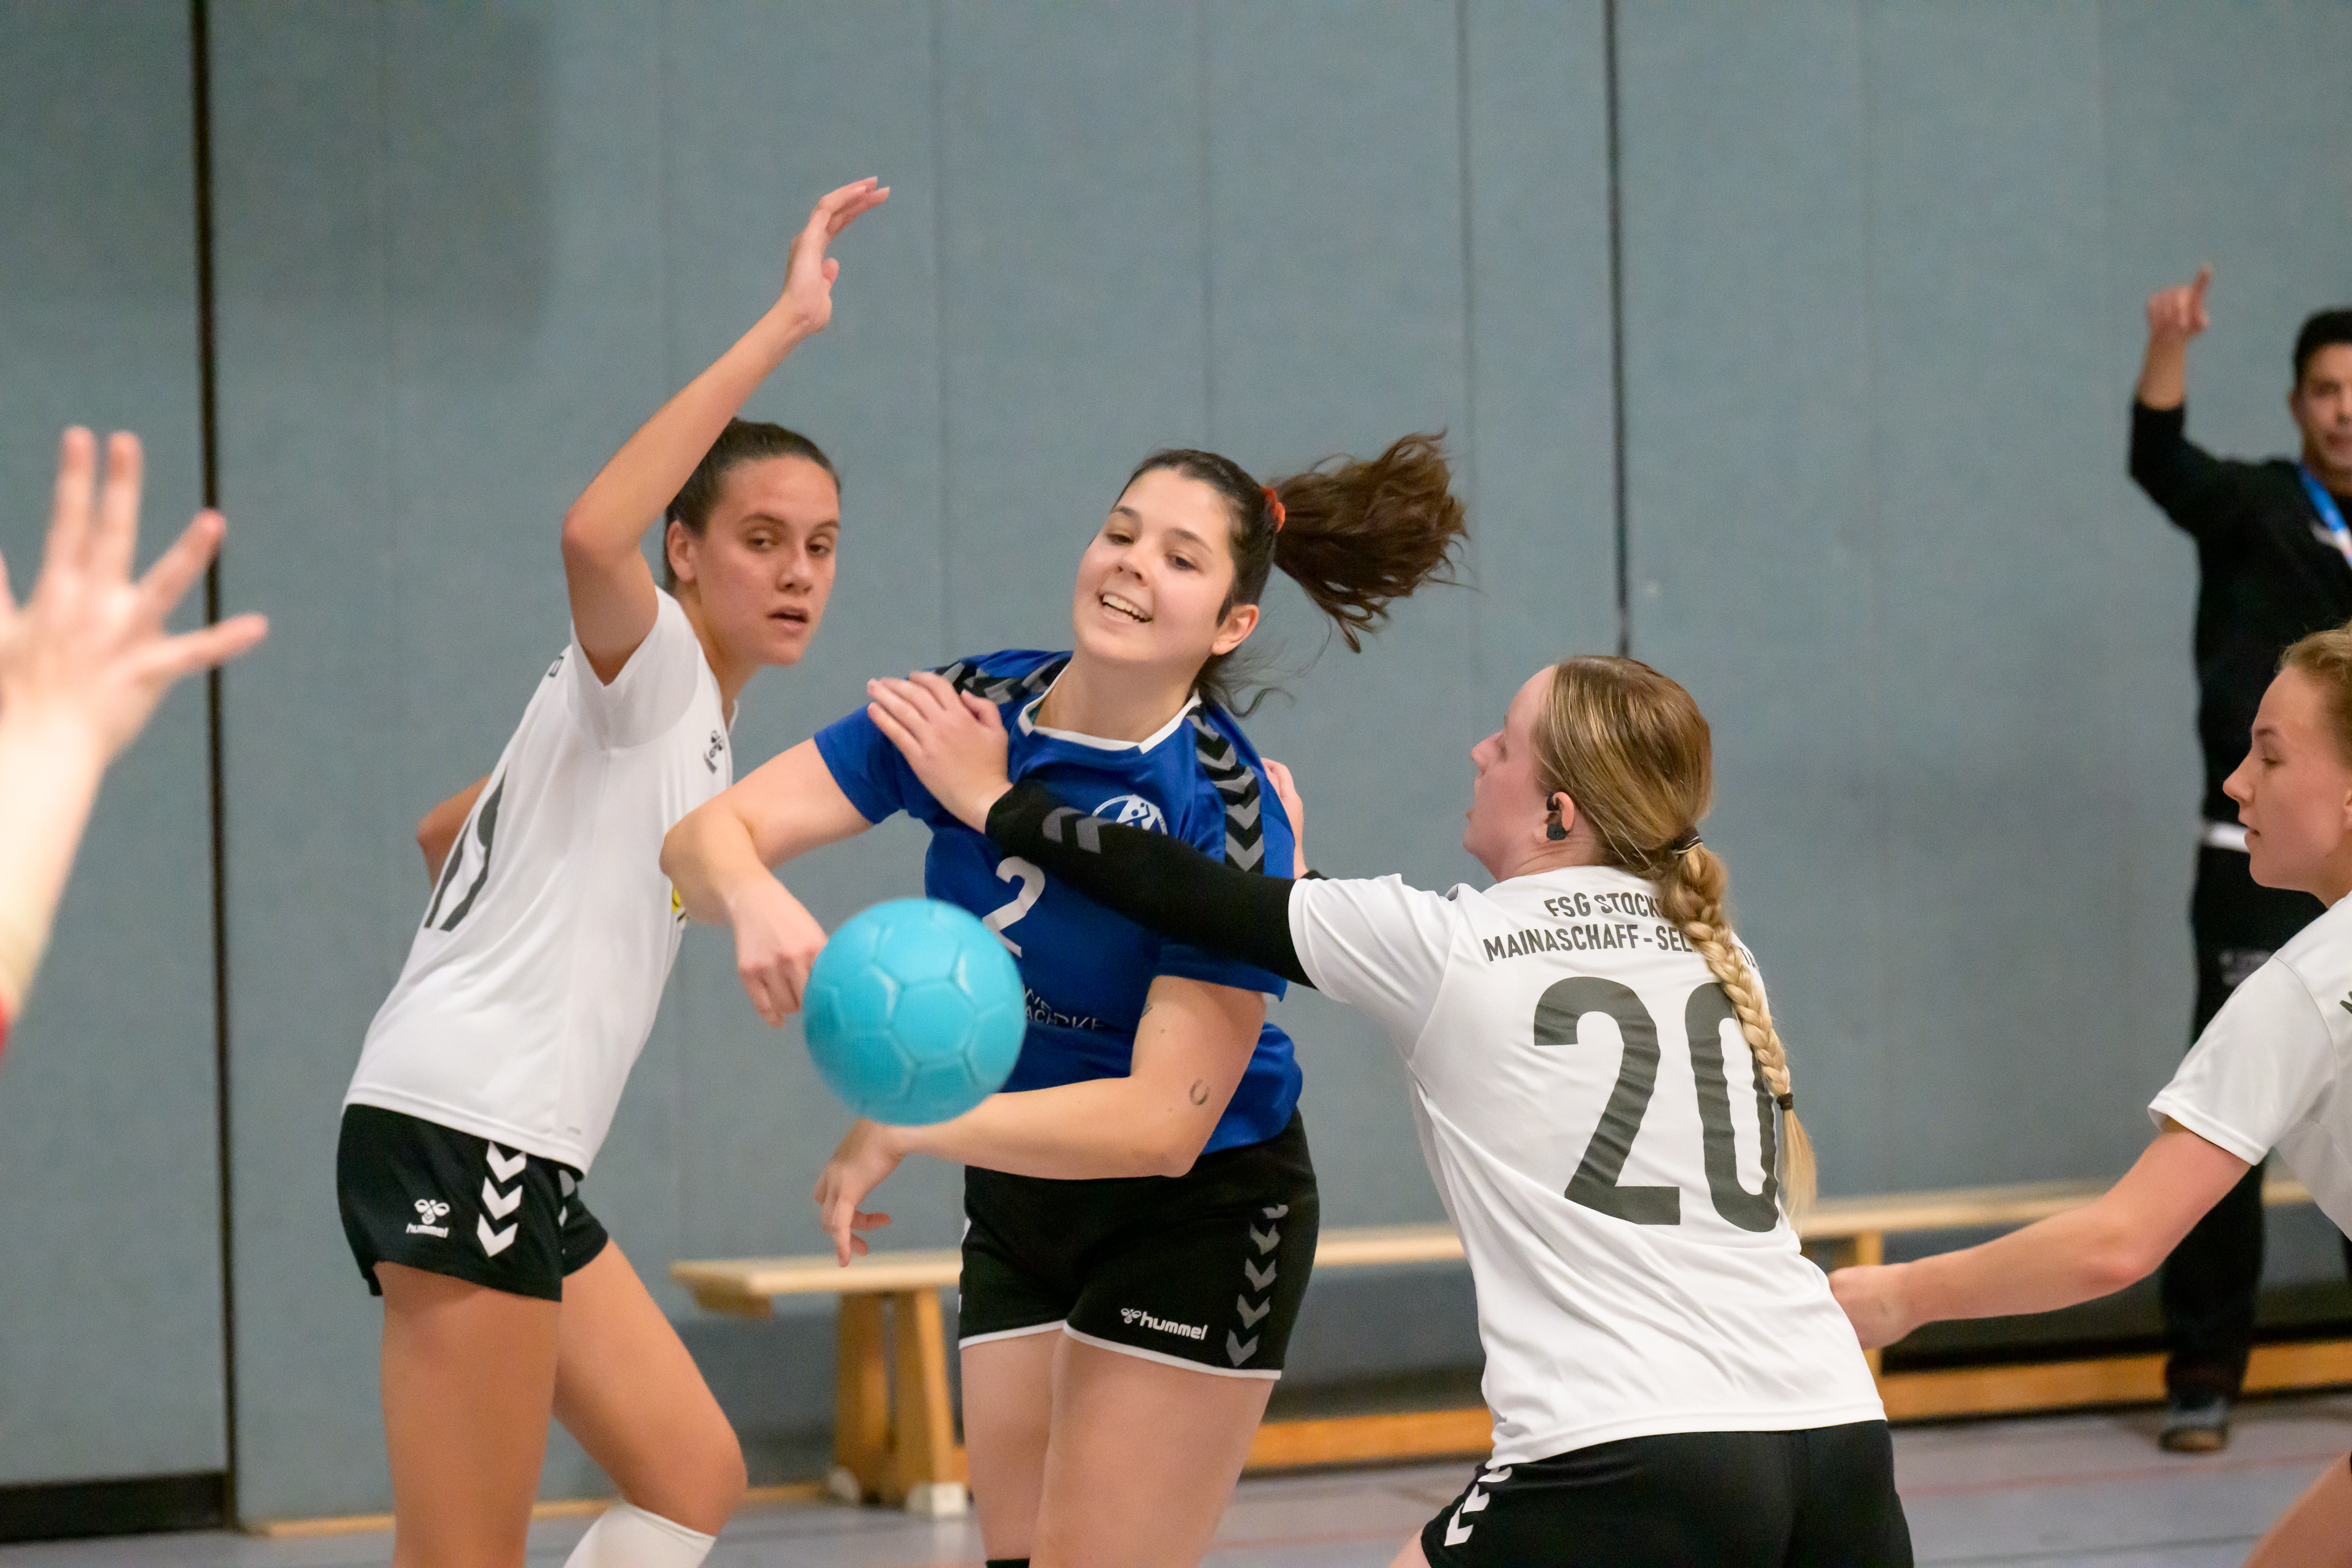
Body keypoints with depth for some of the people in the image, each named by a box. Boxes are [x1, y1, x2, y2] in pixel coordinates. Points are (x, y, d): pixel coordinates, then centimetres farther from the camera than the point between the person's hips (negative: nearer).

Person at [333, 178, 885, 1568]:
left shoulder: (698, 735, 21)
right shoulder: (649, 671, -6)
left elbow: (445, 830, 32)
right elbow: (593, 536, -31)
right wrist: (782, 329, -30)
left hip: (523, 1159, 10)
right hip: (459, 1130, -10)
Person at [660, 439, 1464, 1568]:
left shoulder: (1229, 817, -25)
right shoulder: (972, 708, -10)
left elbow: (1163, 1122, -28)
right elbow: (709, 835, -15)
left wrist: (910, 1131, -34)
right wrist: (755, 900, -39)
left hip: (1196, 1217, -5)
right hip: (1016, 1196, 6)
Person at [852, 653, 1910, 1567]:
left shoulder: (1448, 948, 1)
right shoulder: (1719, 960, 16)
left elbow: (1196, 900, 11)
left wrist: (995, 802, 24)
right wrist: (1306, 885, 37)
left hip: (1634, 1471, -5)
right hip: (1839, 1444, 6)